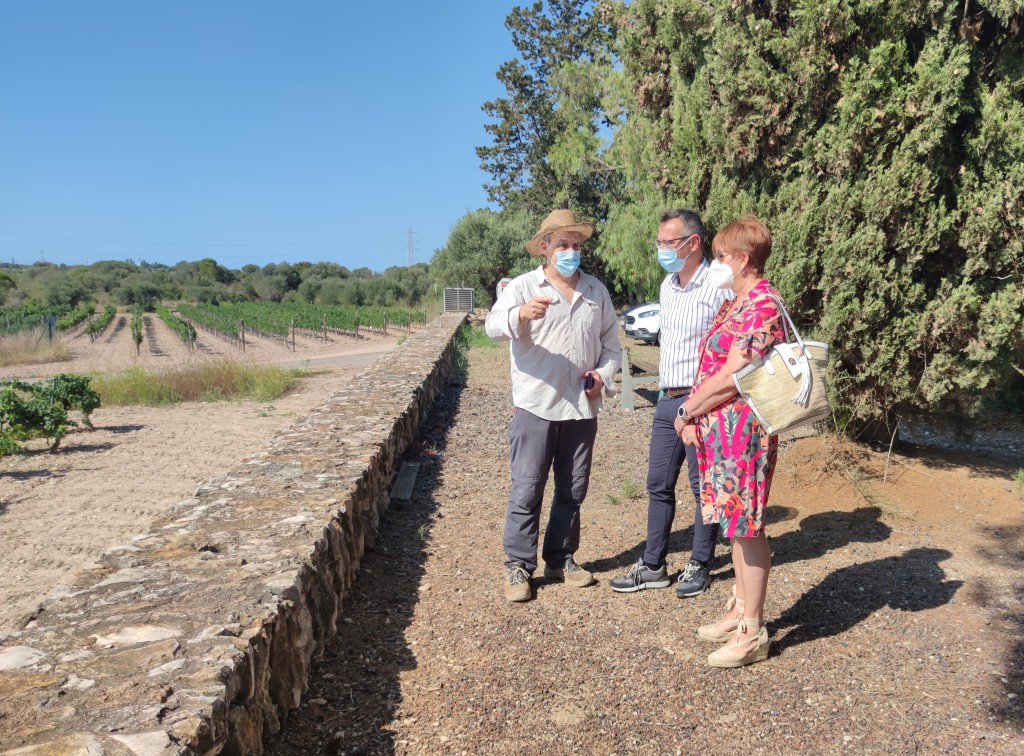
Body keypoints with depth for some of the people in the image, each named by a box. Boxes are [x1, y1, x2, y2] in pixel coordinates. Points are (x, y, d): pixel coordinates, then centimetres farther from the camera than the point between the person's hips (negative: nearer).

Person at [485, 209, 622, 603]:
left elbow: (611, 344, 18)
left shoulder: (596, 290, 12)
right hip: (536, 406, -4)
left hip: (582, 408, 5)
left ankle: (561, 559, 27)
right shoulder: (522, 287, -2)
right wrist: (520, 314, -41)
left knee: (573, 490, 13)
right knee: (526, 490, 0)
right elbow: (493, 325, -19)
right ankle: (518, 565, 12)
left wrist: (603, 374, -2)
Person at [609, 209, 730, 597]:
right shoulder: (667, 285, 12)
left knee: (703, 487, 6)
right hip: (668, 401, 8)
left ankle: (700, 565, 22)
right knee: (658, 485, 12)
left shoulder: (719, 287, -14)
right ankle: (653, 565, 23)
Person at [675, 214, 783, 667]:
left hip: (743, 431, -10)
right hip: (718, 430, 10)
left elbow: (730, 378, -20)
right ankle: (740, 611, 31)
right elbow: (711, 368, 14)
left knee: (747, 528, -1)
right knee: (736, 525, 17)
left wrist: (688, 411, -9)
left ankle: (752, 634, 11)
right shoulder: (734, 303, 16)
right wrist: (694, 415, 2)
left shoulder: (762, 305, -16)